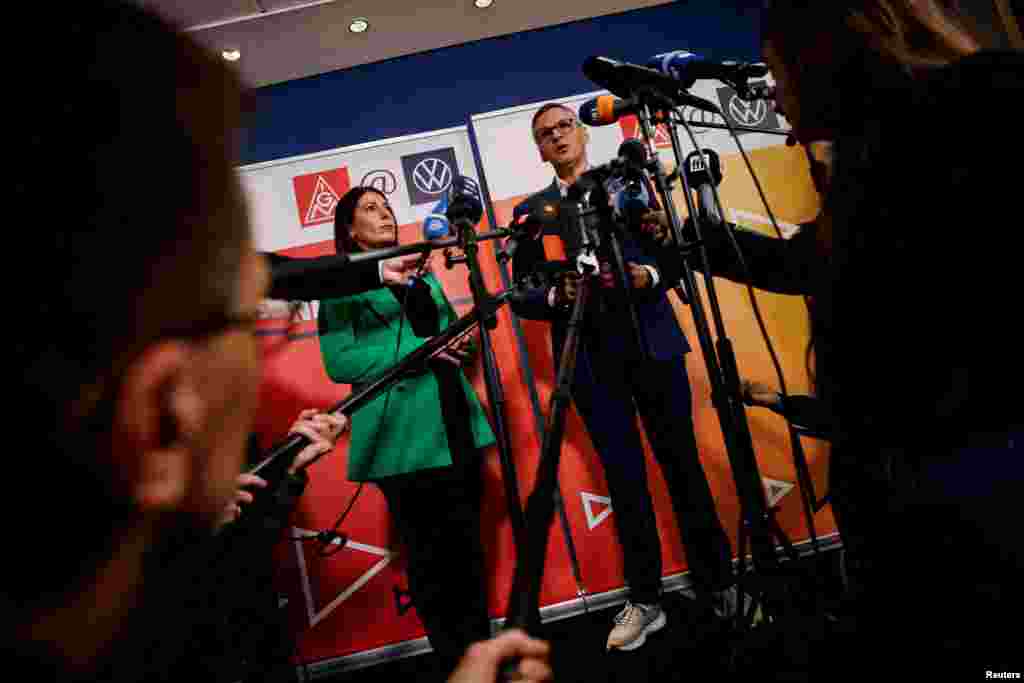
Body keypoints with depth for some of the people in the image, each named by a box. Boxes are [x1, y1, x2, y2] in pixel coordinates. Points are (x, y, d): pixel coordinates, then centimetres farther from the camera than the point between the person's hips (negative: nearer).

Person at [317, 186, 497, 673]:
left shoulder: (423, 276, 18)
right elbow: (339, 362, -11)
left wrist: (462, 344, 0)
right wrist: (422, 350, -16)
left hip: (458, 427, 6)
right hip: (405, 437, -5)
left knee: (468, 549, 13)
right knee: (430, 558, 5)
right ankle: (456, 662, 22)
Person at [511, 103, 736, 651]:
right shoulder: (531, 210, 9)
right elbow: (521, 298, 4)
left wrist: (646, 275, -14)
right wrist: (557, 295, -16)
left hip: (652, 342, 0)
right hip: (590, 358, 0)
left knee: (683, 466, 6)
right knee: (624, 478, 5)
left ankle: (718, 584, 21)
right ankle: (644, 600, 18)